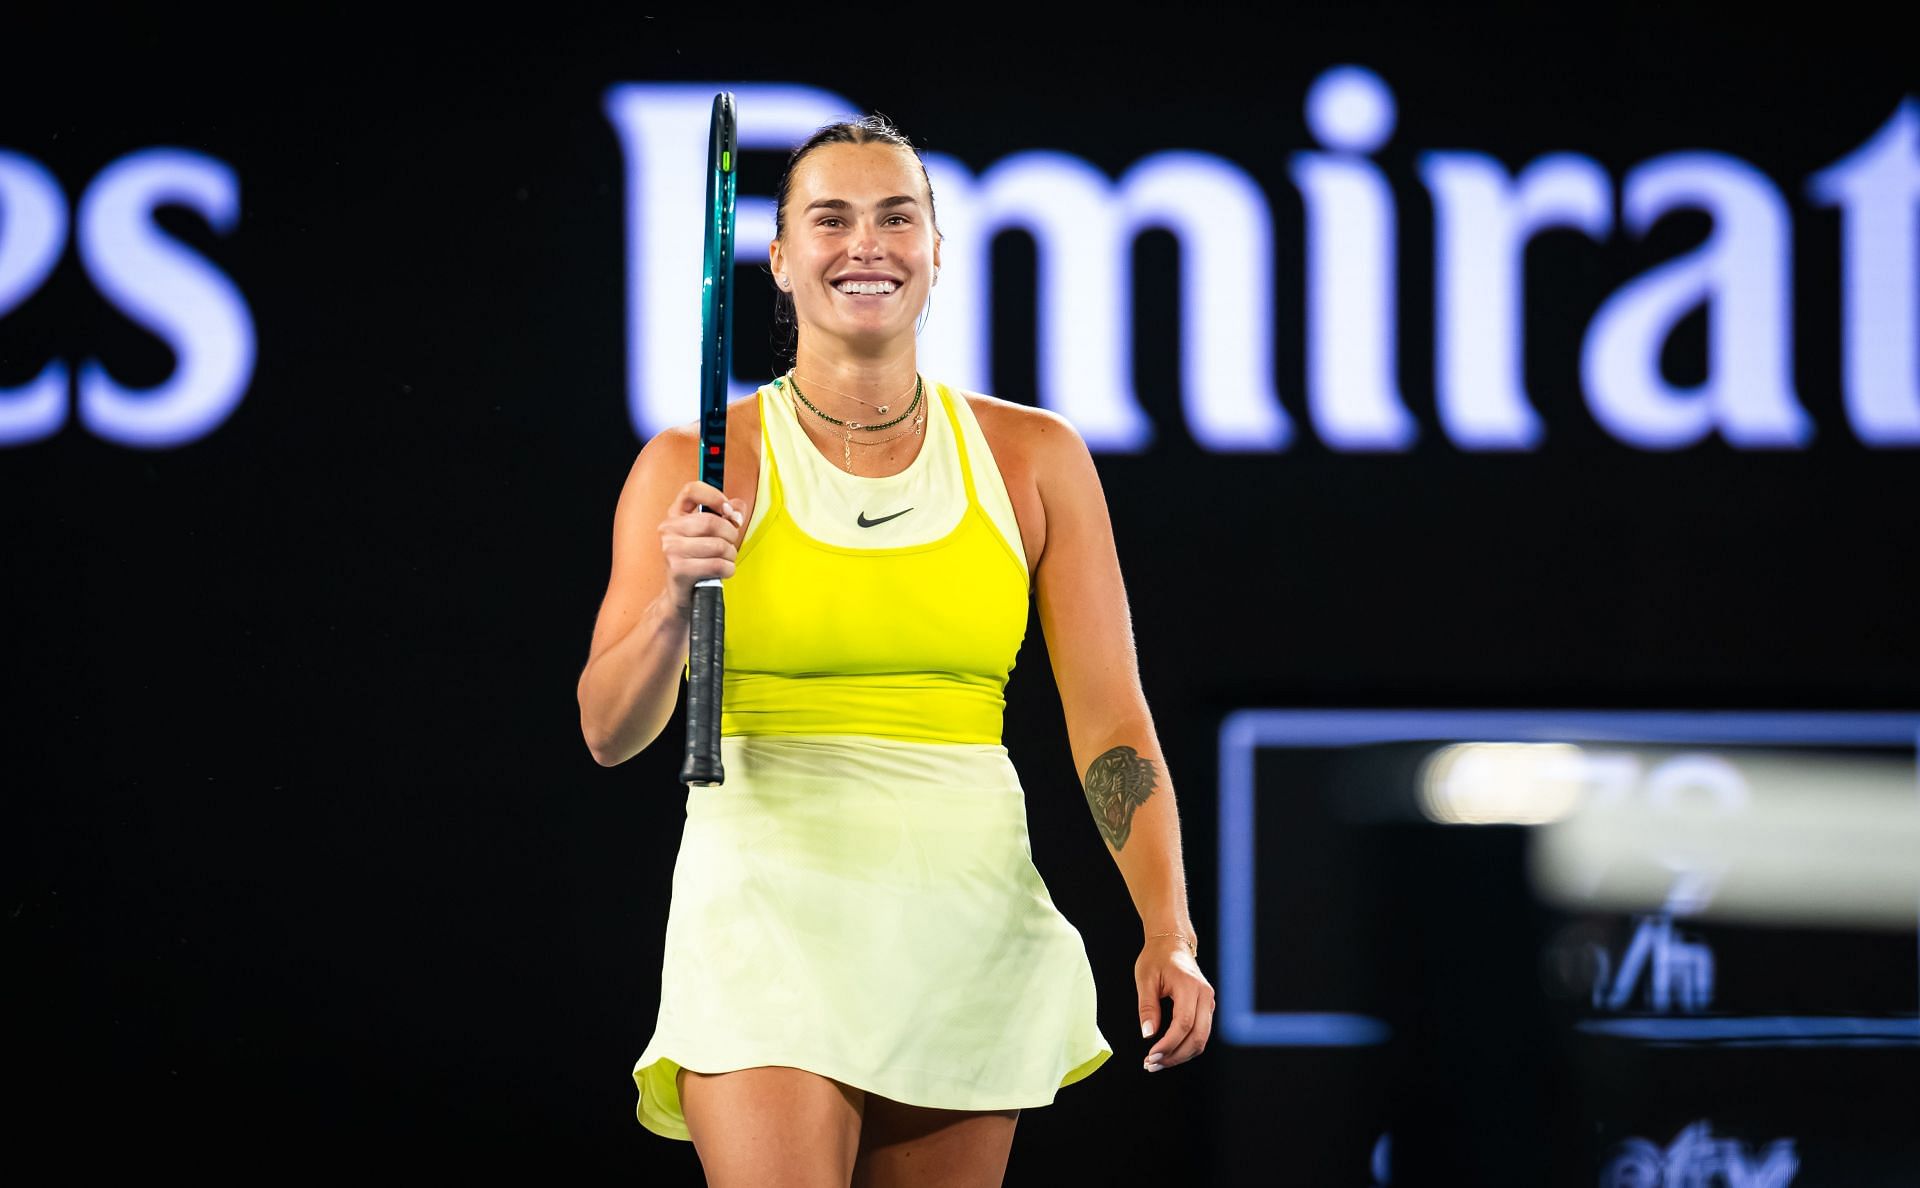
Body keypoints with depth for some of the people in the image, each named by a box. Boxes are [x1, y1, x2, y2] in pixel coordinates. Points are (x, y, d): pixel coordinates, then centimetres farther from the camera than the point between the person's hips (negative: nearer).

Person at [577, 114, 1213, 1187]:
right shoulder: (695, 468, 0)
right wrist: (675, 606, -23)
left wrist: (1169, 931, -10)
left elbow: (1111, 718, 2)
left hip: (969, 927, 3)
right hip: (770, 921, -2)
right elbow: (610, 732, -3)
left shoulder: (1035, 458, 5)